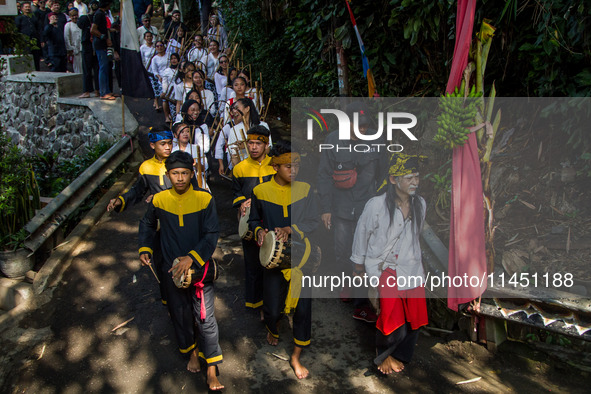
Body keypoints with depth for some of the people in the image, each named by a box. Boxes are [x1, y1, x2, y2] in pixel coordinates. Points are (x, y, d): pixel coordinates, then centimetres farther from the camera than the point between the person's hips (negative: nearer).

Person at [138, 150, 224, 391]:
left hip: (199, 267, -2)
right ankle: (192, 351, 44)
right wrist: (145, 249, 3)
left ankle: (212, 372, 12)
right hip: (172, 269, 3)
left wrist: (192, 258, -23)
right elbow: (147, 224, 15)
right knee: (180, 314, 17)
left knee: (205, 317, -1)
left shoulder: (204, 199, -12)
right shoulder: (159, 200, -5)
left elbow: (212, 234, -13)